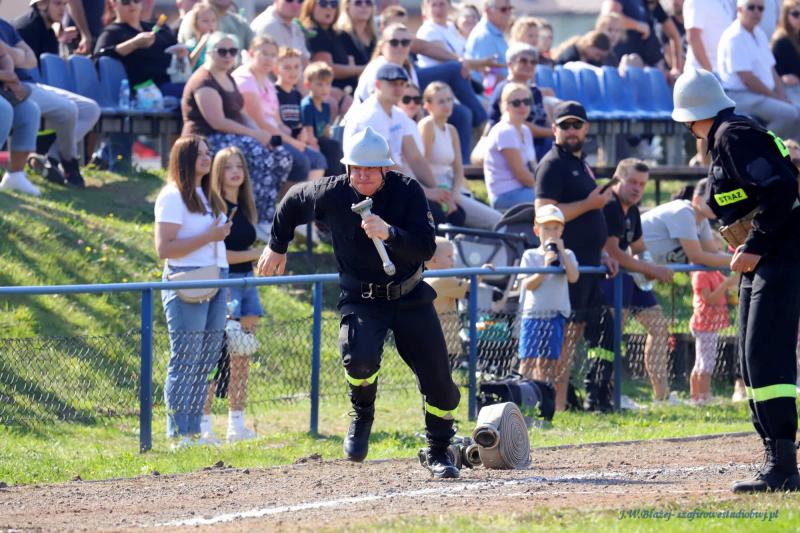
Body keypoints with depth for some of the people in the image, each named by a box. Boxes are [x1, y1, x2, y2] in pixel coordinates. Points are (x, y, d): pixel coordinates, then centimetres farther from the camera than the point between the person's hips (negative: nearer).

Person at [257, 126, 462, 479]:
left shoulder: (407, 191, -15)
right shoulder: (332, 193, -12)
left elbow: (427, 247, -24)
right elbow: (292, 202, 10)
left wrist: (388, 233, -40)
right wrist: (277, 247, 19)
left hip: (410, 297, 1)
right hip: (360, 300, -1)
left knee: (438, 380, 0)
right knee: (360, 358, -30)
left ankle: (437, 452, 26)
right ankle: (362, 416, 3)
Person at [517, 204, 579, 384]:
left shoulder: (567, 255, 6)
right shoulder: (530, 256, 3)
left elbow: (573, 277, -11)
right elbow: (527, 285, -7)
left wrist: (561, 252, -12)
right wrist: (545, 268, -20)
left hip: (556, 316, 1)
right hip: (533, 315, -1)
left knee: (547, 362, 6)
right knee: (528, 360, -6)